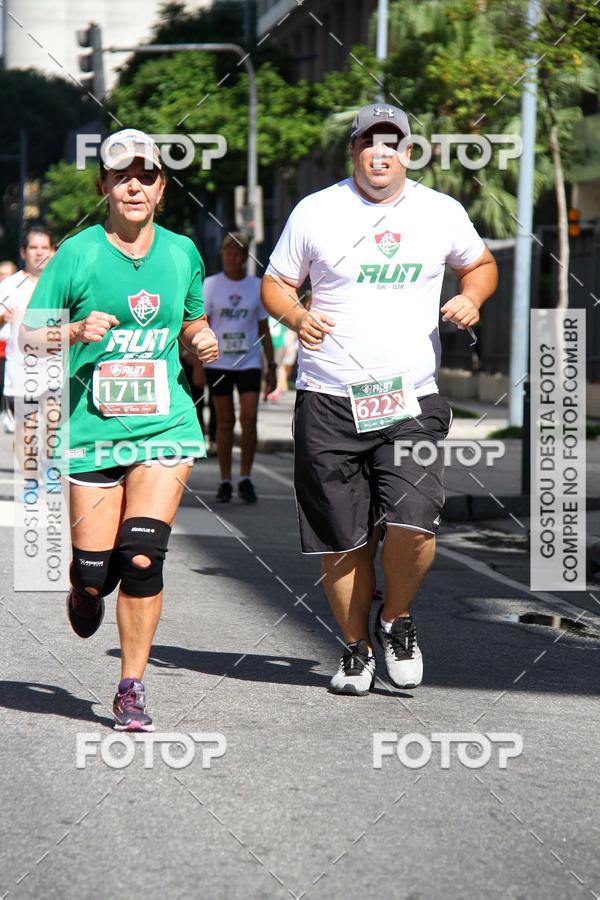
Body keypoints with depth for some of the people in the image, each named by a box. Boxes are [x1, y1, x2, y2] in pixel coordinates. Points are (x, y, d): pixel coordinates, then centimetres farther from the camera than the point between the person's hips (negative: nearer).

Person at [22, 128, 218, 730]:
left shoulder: (181, 253, 8)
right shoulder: (77, 255, -2)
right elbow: (30, 337, 0)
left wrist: (203, 340, 1)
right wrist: (76, 332, -19)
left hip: (164, 425, 1)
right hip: (91, 427, -1)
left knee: (142, 555, -14)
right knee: (95, 570, 0)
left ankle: (131, 689, 0)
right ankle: (85, 590, 40)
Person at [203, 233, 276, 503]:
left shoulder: (257, 287, 7)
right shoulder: (210, 285, 3)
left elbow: (264, 330, 11)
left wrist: (271, 366, 7)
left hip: (249, 362, 1)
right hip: (218, 364, -1)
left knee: (249, 418, -11)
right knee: (225, 421, 3)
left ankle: (245, 479, 0)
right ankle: (225, 481, 10)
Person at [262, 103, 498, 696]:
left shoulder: (441, 212, 8)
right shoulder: (315, 212, 4)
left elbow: (480, 263, 24)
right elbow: (275, 284, 12)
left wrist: (471, 298, 2)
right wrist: (297, 318, -10)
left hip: (411, 402, 0)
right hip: (329, 402, 0)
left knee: (413, 523, -17)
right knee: (342, 541, 2)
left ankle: (397, 621, 11)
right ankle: (356, 649, 22)